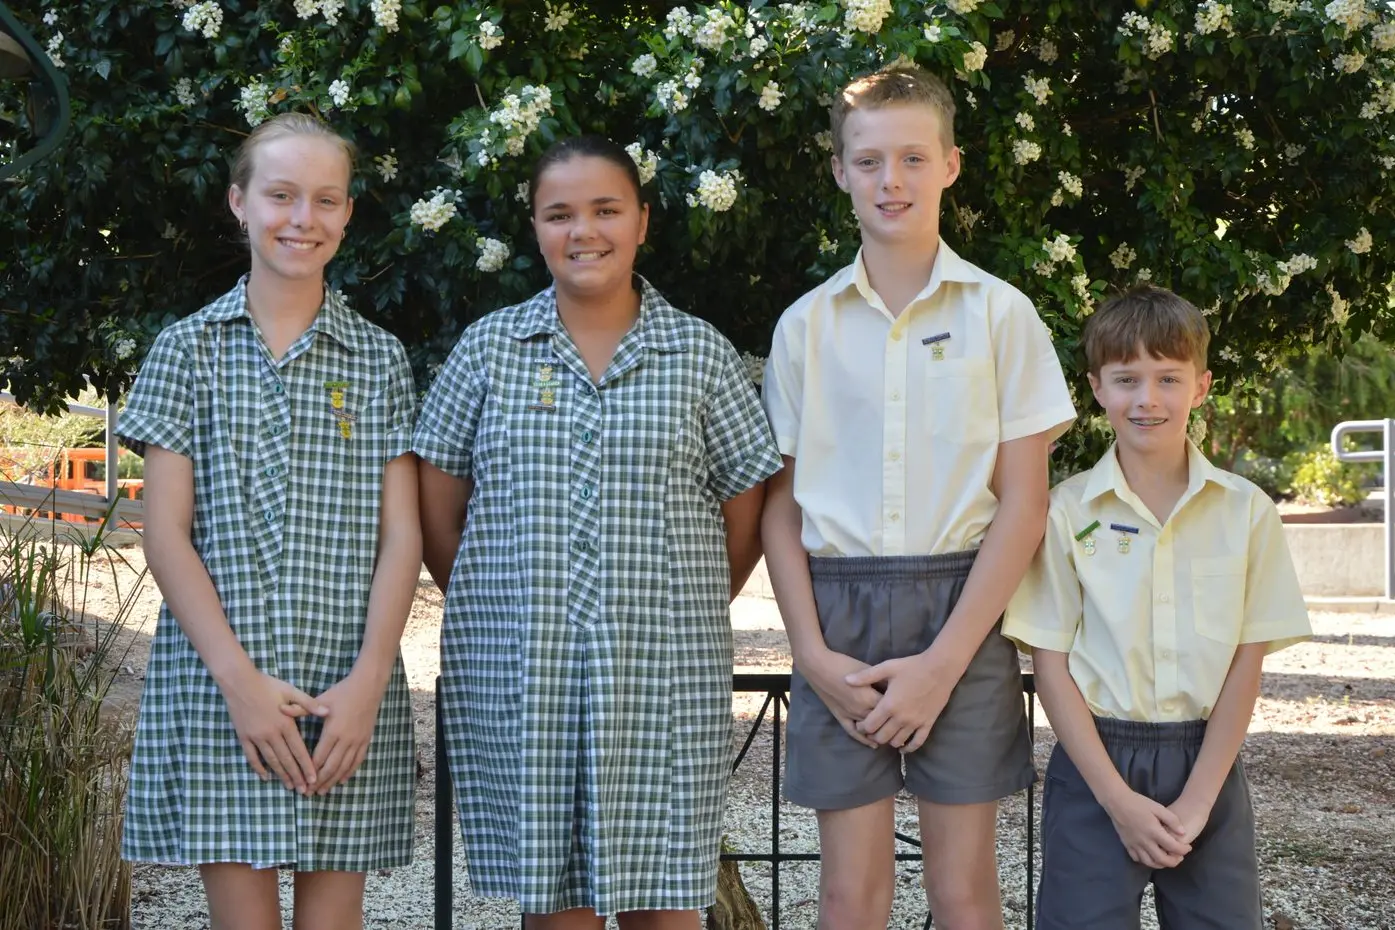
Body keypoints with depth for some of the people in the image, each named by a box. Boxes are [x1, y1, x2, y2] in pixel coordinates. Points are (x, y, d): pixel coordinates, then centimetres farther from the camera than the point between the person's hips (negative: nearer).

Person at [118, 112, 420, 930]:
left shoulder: (380, 359, 9)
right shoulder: (189, 349, 7)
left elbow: (401, 538, 4)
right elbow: (165, 533, 0)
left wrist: (366, 683, -10)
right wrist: (240, 678, -11)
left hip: (351, 691, 1)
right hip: (214, 685, -1)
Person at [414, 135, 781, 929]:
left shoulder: (702, 354, 5)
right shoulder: (490, 347, 6)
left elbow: (746, 513, 7)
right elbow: (436, 508, 9)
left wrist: (685, 615, 4)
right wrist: (495, 606, 5)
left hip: (660, 671, 0)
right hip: (515, 675, 1)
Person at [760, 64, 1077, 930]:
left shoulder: (1001, 314, 0)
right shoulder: (806, 325, 7)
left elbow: (1024, 504, -3)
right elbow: (782, 505, 7)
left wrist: (942, 662, -10)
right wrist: (814, 653, -6)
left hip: (961, 612, -1)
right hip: (838, 612, 2)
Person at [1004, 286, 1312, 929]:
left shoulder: (1246, 511, 2)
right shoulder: (1067, 510, -2)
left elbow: (1246, 662, 0)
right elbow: (1050, 664, -3)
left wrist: (1197, 800, -8)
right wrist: (1119, 799, -11)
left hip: (1207, 762, 1)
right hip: (1095, 762, -1)